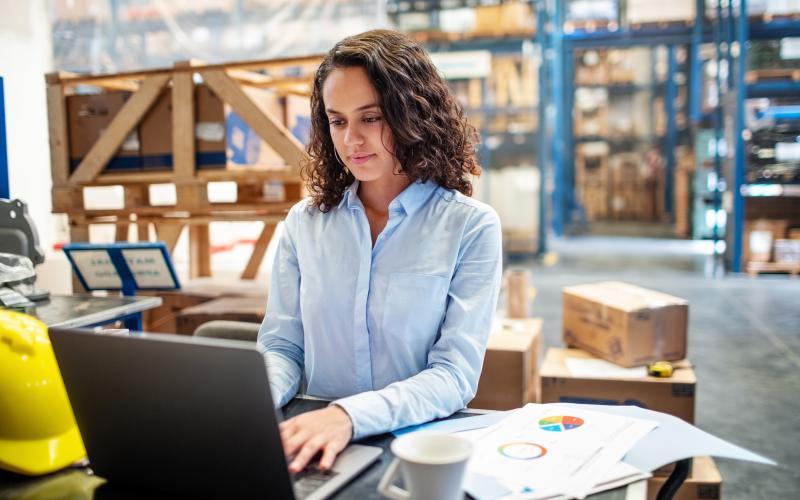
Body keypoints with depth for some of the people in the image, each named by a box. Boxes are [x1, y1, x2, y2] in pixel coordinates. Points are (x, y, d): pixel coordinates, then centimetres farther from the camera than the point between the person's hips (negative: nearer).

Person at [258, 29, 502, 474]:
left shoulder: (470, 227, -7)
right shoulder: (305, 223, 4)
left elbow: (456, 375, -12)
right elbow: (282, 347, 5)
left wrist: (349, 416, -28)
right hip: (316, 449, 2)